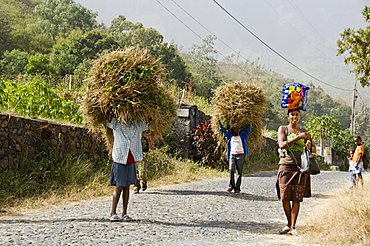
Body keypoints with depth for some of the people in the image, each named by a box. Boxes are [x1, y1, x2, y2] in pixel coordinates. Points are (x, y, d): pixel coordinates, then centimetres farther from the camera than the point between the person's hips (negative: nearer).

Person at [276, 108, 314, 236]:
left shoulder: (304, 132, 12)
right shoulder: (282, 129, 7)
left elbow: (314, 149, 16)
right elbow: (281, 144, -10)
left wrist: (309, 146, -8)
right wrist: (298, 137, -14)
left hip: (300, 167, 1)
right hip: (285, 166, -1)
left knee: (296, 198, -2)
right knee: (284, 197, -2)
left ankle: (293, 227, 3)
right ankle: (289, 223, 17)